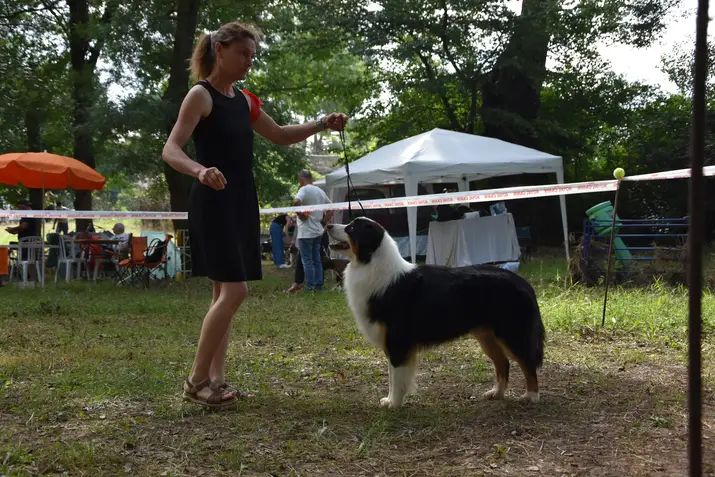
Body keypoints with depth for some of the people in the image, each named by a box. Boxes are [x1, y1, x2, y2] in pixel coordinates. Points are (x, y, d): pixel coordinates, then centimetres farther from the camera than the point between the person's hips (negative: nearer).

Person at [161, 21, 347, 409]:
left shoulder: (244, 100, 14)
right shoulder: (201, 95, -9)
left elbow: (280, 136, 26)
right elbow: (170, 150, -19)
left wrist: (321, 125, 11)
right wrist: (200, 171, -39)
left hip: (242, 203, 8)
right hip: (213, 204, -8)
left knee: (225, 293, 8)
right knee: (234, 292, -14)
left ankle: (216, 378, 14)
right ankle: (197, 380, -4)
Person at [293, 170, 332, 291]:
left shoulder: (304, 189, -12)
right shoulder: (320, 191, 12)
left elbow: (296, 202, -31)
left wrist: (300, 214, -16)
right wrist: (324, 219, 14)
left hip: (306, 232, -8)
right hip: (318, 231, 8)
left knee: (307, 260, -2)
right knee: (317, 259, 13)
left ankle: (310, 286, -1)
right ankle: (319, 284, 15)